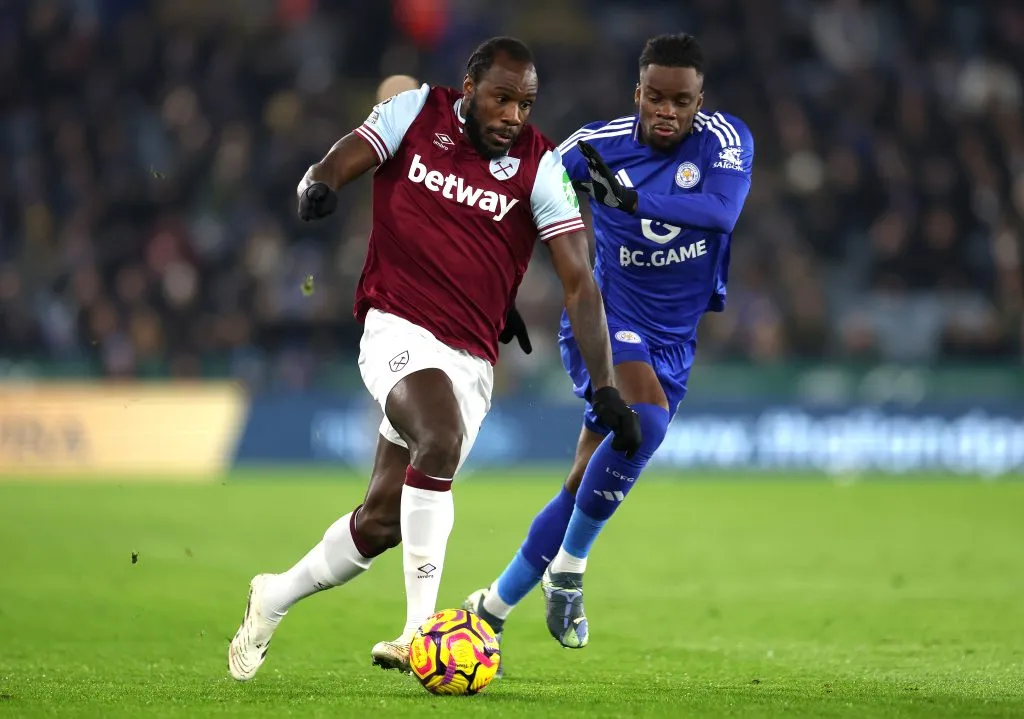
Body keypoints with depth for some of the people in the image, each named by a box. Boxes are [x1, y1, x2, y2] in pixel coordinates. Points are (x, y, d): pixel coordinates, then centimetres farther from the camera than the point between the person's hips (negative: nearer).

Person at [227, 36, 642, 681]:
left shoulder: (539, 164, 0)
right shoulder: (417, 113, 2)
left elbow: (579, 282, -2)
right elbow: (333, 167, -1)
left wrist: (606, 387, -10)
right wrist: (319, 186, -28)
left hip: (470, 361, 3)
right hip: (399, 330, -3)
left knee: (383, 520, 2)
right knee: (442, 440, -32)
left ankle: (276, 597, 28)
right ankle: (421, 628, -30)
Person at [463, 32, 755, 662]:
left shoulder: (725, 139, -8)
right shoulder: (599, 143, -7)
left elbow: (723, 209, -28)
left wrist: (631, 197, -38)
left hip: (672, 345, 3)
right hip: (604, 317, -3)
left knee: (587, 489, 4)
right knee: (645, 420, -33)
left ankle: (490, 611, 20)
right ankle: (568, 569, -19)